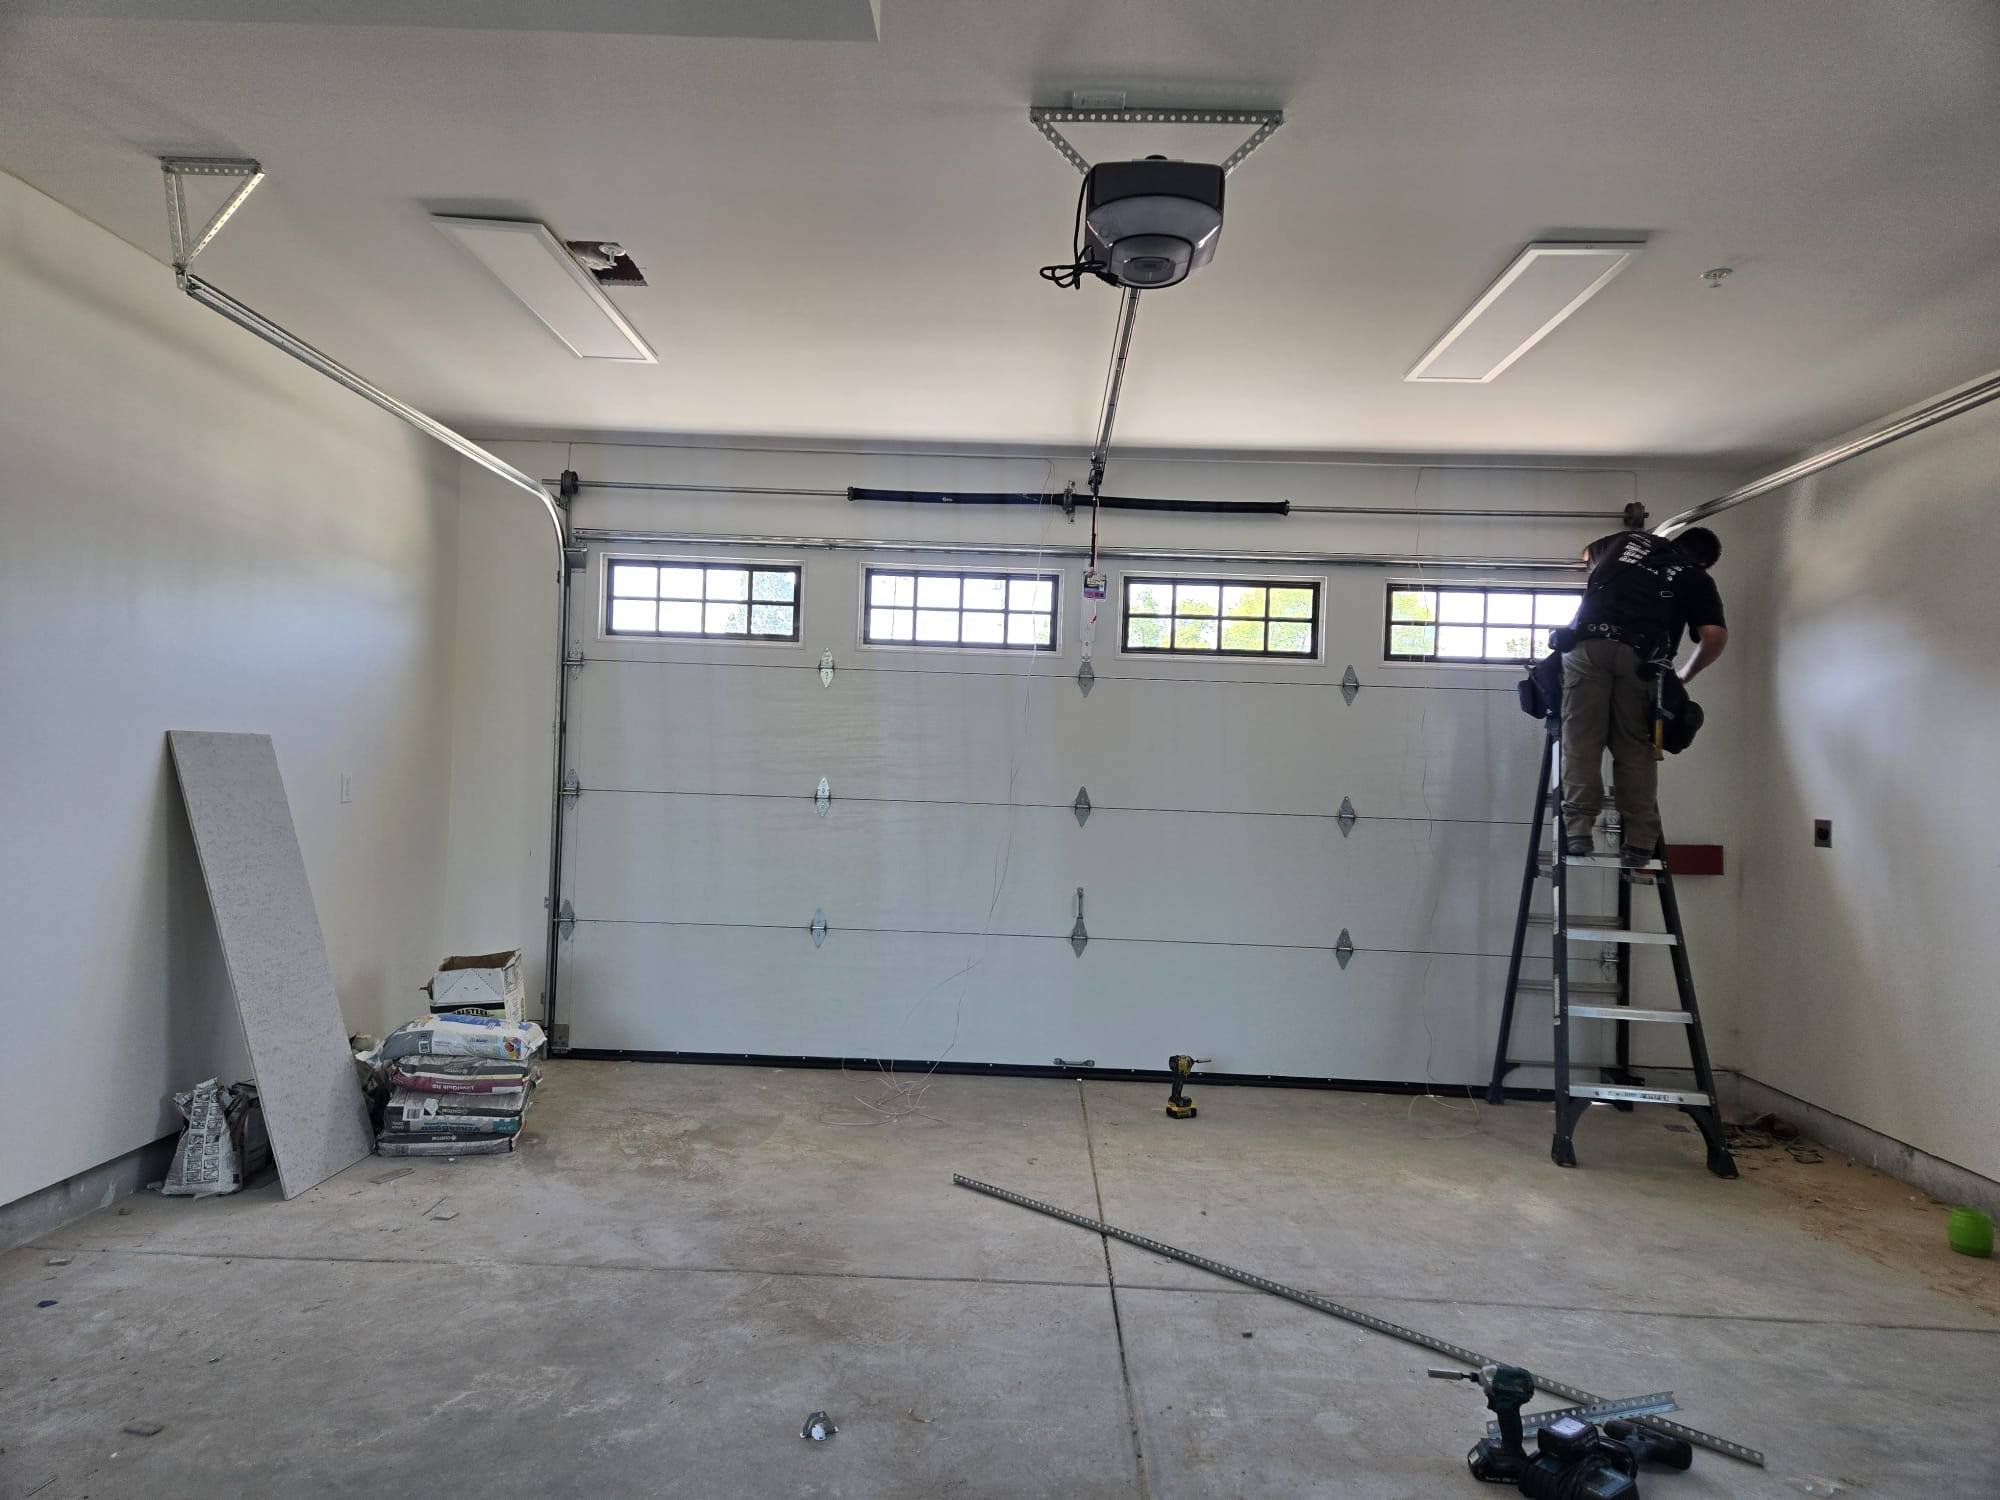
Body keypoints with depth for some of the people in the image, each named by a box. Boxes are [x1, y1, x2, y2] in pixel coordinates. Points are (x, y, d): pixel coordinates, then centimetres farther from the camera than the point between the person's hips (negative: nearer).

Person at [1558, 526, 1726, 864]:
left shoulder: (1629, 539, 26)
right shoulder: (1697, 578, 19)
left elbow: (1588, 554, 47)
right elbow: (1715, 635, 6)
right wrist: (1684, 676, 21)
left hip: (1589, 644, 1)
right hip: (1640, 658, -1)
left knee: (1581, 741, 0)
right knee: (1636, 749, 7)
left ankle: (1578, 829, -9)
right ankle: (1639, 841, 4)